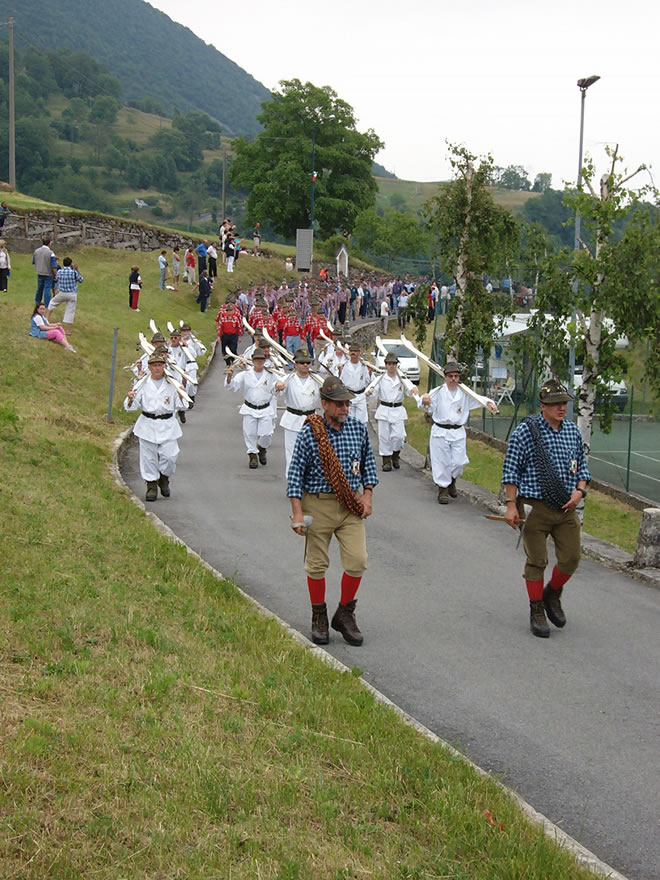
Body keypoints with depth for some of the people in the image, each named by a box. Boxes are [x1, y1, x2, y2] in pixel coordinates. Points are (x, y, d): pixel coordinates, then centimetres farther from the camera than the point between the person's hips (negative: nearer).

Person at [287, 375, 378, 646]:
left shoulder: (358, 428, 1)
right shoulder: (309, 434, -10)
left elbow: (368, 461, 15)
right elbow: (295, 472, -7)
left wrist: (368, 495, 5)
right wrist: (297, 512, -12)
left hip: (351, 505, 3)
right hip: (318, 505, -3)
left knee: (357, 561, -4)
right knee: (316, 565, 7)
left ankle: (345, 614, 16)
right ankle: (319, 618, 24)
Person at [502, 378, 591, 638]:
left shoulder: (573, 431, 7)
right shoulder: (526, 431, -9)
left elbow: (582, 467, 17)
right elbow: (511, 471, -7)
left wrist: (579, 491, -2)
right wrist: (511, 505, -11)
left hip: (566, 509, 5)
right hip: (535, 507, -5)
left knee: (571, 559, 4)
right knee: (536, 561, 2)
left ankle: (552, 594, 32)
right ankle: (537, 612, 16)